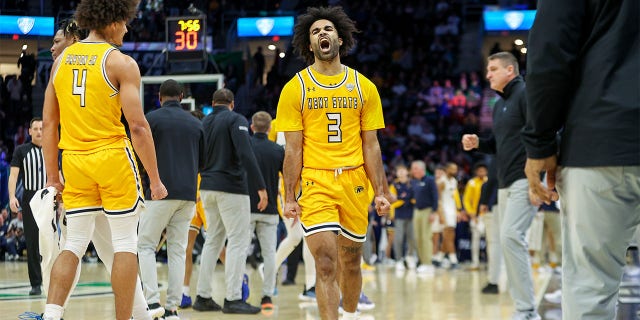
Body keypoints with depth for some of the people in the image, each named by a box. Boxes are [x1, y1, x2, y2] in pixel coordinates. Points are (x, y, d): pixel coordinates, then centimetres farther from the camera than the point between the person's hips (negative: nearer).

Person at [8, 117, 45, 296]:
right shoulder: (21, 151, 5)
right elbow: (13, 175, -1)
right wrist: (12, 196, -15)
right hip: (30, 199, -1)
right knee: (32, 243, -1)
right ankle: (36, 283, 2)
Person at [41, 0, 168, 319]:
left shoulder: (62, 60, 10)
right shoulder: (121, 63, -7)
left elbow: (48, 123, 10)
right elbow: (137, 125, -12)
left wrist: (52, 176, 16)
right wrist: (155, 179, -6)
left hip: (74, 159, 5)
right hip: (113, 159, -5)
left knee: (74, 244, 10)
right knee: (125, 244, 5)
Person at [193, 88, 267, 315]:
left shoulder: (204, 123, 12)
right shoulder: (236, 120, -7)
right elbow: (246, 155, -19)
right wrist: (261, 187, -20)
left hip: (207, 188, 7)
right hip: (231, 188, -7)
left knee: (213, 240, 14)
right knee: (238, 241, -4)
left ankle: (203, 296, 13)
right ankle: (233, 299, -9)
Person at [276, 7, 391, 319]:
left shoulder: (364, 87, 7)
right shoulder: (296, 88, 2)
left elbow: (371, 145, 8)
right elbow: (293, 149, 1)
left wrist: (381, 191, 2)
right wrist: (289, 197, -5)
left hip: (354, 182, 3)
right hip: (315, 182, -2)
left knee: (351, 261, 12)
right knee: (325, 263, -13)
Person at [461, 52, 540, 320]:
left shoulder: (526, 94, -9)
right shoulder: (499, 105, 19)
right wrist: (478, 144, 7)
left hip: (525, 180, -10)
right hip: (505, 184, 10)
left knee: (511, 236, -19)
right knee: (509, 240, 7)